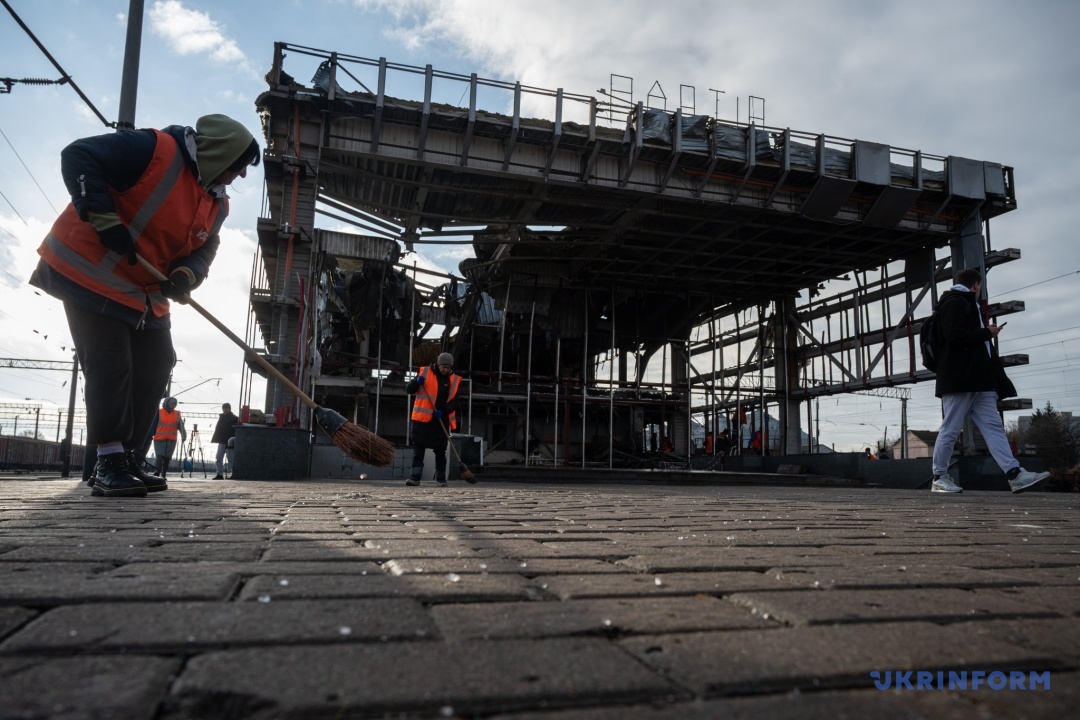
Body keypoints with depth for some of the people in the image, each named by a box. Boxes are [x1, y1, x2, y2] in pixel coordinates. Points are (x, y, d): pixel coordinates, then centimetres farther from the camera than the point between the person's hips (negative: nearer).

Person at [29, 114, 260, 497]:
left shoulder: (217, 203, 5)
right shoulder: (154, 149, -19)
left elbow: (203, 249, 6)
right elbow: (78, 156, -20)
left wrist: (186, 275, -17)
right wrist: (105, 219, -26)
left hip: (144, 292, 9)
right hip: (88, 271, -8)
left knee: (153, 370, 6)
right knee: (110, 366, -12)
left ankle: (123, 458, 16)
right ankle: (109, 465, -4)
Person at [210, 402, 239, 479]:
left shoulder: (234, 419, -4)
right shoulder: (221, 417, 15)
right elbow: (217, 429, 19)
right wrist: (215, 438, 11)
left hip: (230, 442, -6)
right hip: (222, 442, 6)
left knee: (231, 459, -3)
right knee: (219, 458, 2)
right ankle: (220, 474, 5)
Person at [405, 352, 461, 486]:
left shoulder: (455, 380, 5)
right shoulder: (425, 373, 0)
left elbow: (454, 401, 4)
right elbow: (409, 390, 2)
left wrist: (443, 411, -14)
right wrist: (417, 382, -20)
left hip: (442, 419, 2)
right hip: (423, 418, -1)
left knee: (440, 450, 7)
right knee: (418, 448, -4)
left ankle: (440, 478, 18)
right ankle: (415, 476, -2)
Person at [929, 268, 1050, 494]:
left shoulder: (969, 305, 27)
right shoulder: (954, 303, -6)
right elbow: (955, 336, -20)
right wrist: (986, 333, -9)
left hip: (978, 380, 10)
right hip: (959, 379, -10)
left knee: (993, 426, 0)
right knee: (950, 429, -5)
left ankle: (1015, 474, -5)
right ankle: (939, 478, 1)